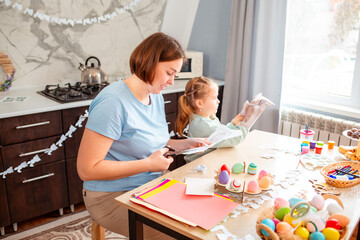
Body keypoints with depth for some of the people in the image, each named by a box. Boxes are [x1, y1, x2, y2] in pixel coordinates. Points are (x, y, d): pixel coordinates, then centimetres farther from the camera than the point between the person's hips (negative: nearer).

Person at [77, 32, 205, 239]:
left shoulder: (156, 97, 4)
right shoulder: (113, 102, -22)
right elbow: (87, 169, -23)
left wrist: (179, 144, 1)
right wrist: (148, 164, -23)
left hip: (153, 186, 8)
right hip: (115, 197, -7)